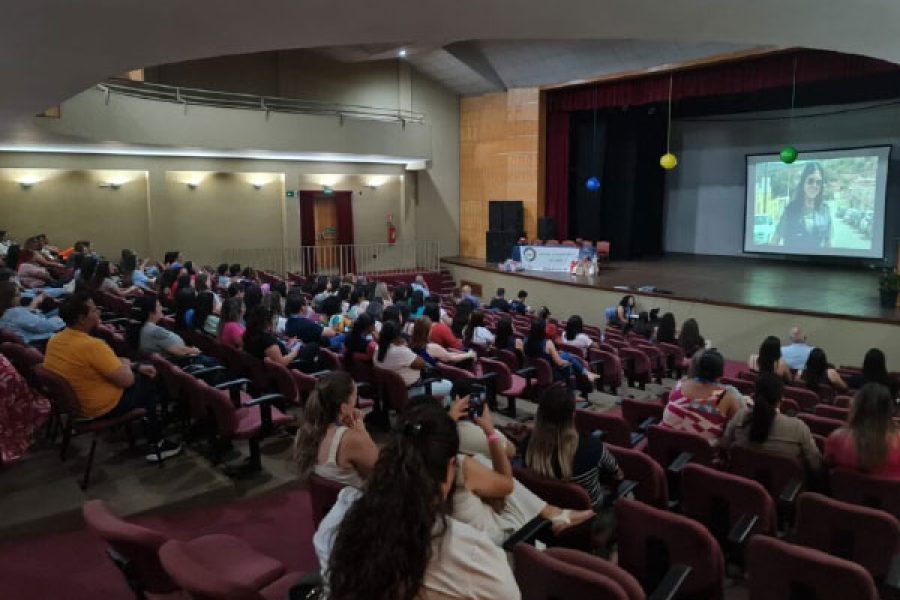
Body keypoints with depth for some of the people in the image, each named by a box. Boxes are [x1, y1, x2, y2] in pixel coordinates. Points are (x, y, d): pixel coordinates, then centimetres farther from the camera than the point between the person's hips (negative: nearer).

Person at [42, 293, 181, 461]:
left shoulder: (54, 340, -2)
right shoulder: (91, 345, -31)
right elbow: (127, 380, -25)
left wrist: (136, 366, 6)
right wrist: (126, 364, -4)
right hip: (102, 408, -9)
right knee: (147, 381, 16)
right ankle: (156, 444, 23)